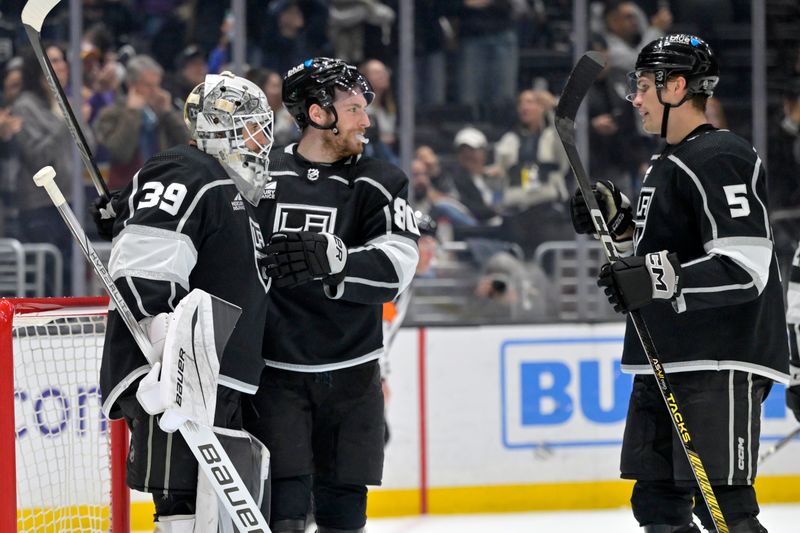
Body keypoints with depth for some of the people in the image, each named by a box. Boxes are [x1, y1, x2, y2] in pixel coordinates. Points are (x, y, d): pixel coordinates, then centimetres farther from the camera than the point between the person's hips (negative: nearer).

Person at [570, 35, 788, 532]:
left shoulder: (720, 159, -14)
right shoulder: (669, 163, 18)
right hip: (665, 366, 10)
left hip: (720, 367, -10)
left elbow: (746, 268, -23)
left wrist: (658, 280, -29)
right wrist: (620, 219, 16)